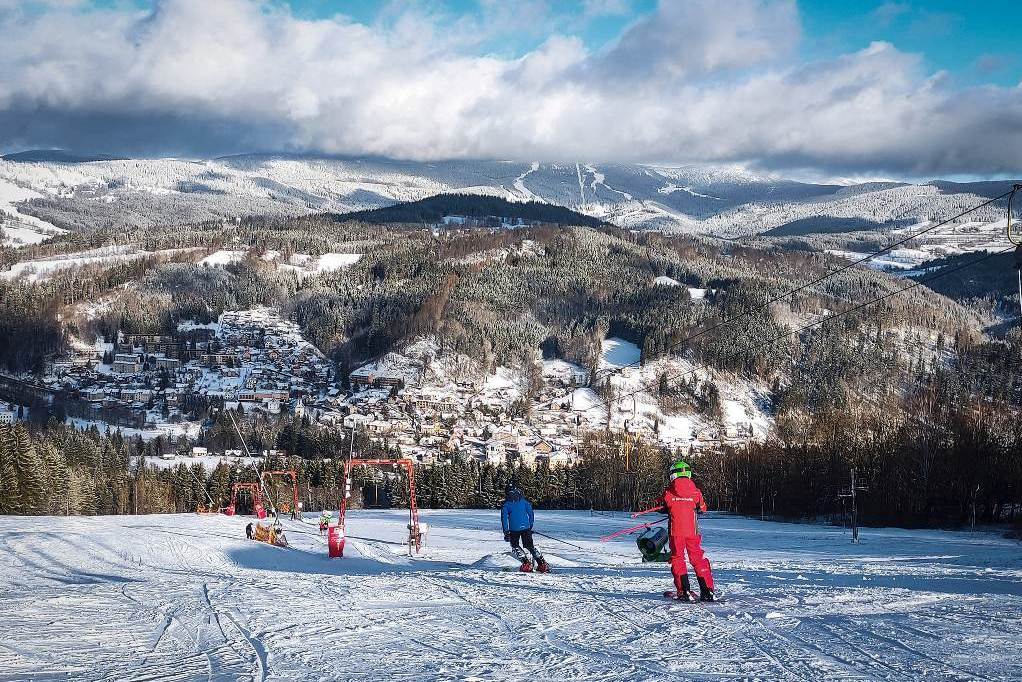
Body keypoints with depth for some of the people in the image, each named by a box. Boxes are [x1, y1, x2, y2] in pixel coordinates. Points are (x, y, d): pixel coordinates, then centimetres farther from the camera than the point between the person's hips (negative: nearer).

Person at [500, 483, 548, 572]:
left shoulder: (506, 504, -2)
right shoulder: (524, 501, 6)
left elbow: (504, 518, -5)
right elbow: (531, 513, 9)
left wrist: (506, 532, -1)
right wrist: (530, 526, 19)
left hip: (514, 529, -3)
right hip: (526, 528, 3)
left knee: (515, 546, 17)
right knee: (530, 546, 15)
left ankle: (526, 563, 1)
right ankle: (542, 563, 7)